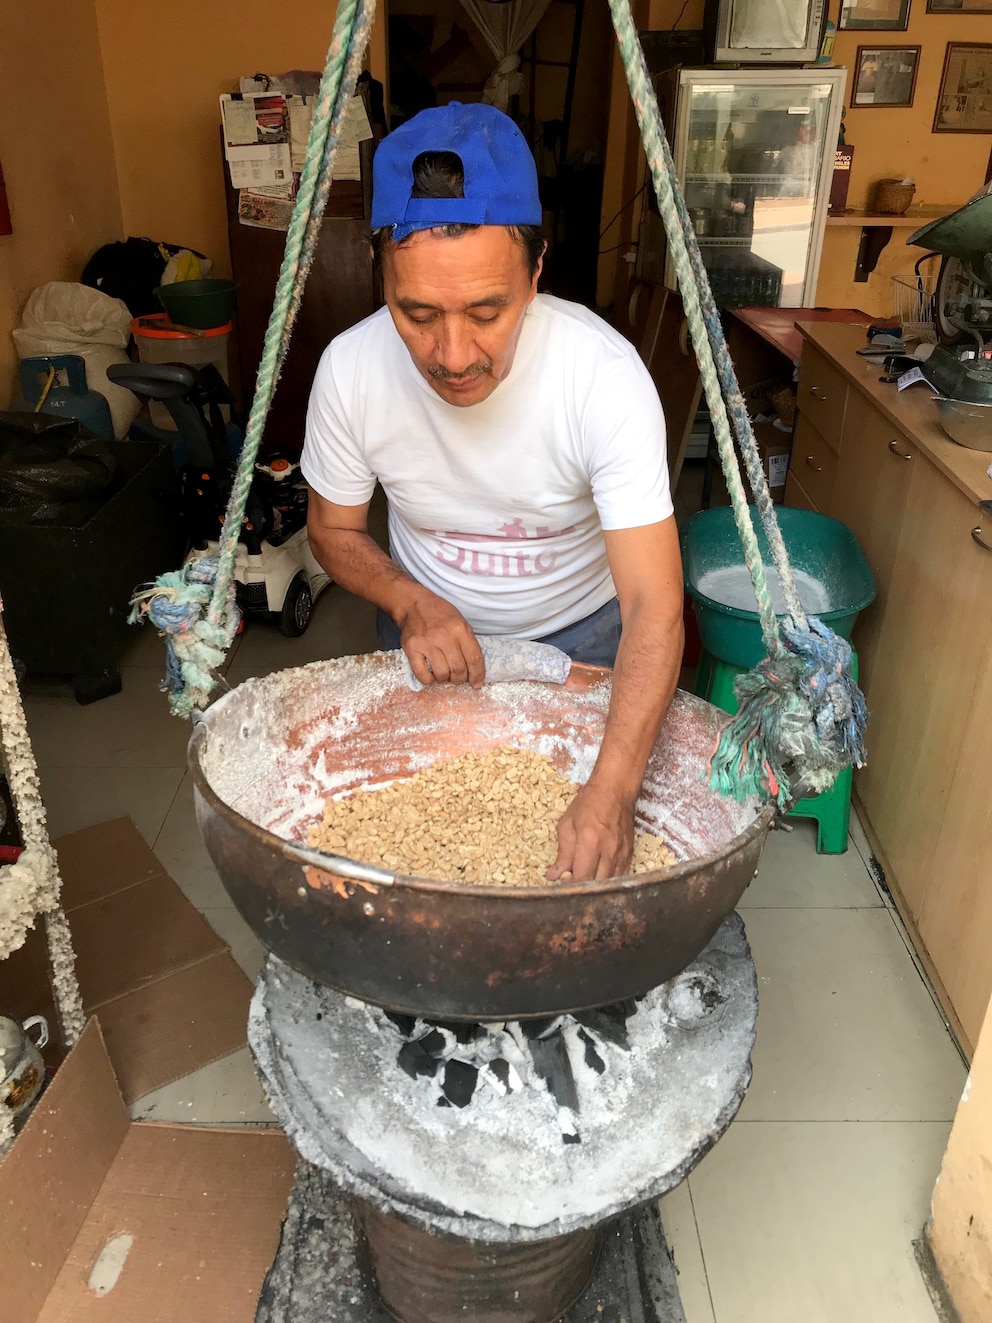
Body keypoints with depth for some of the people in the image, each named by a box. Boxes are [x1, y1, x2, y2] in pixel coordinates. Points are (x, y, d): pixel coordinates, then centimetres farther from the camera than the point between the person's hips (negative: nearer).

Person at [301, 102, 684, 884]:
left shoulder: (606, 373, -32)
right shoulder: (351, 368, -24)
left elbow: (653, 604, -35)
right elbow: (335, 531, -6)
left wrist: (611, 791, -46)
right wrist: (411, 604, -26)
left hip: (580, 632, -1)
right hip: (430, 627, 2)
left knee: (590, 872, 14)